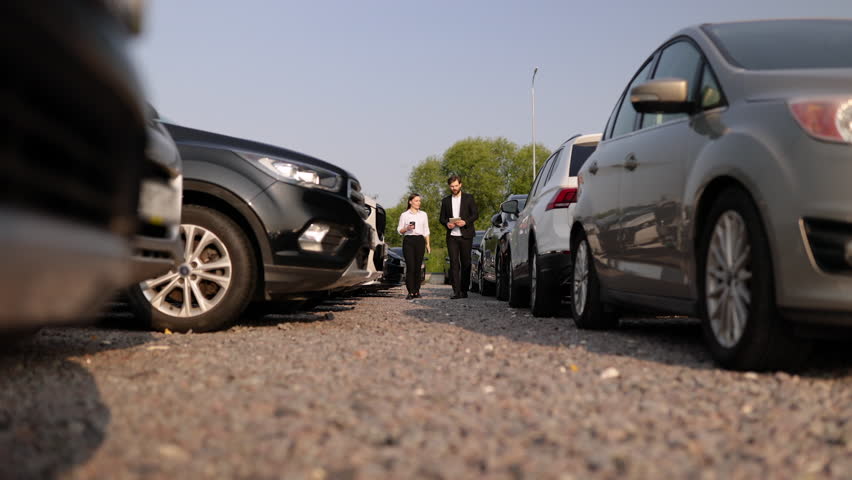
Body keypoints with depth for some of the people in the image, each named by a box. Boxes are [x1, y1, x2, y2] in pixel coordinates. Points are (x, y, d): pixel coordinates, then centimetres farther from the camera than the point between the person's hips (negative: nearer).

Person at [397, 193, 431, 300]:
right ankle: (410, 292, -9)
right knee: (410, 267, -10)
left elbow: (426, 231, 16)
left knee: (418, 266, 0)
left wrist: (427, 244, 11)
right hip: (408, 240, -2)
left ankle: (416, 291, 7)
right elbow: (399, 230, 6)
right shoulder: (404, 215, 5)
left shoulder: (423, 214, 14)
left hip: (420, 240, 3)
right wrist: (407, 228, -14)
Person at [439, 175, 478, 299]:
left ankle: (464, 290, 10)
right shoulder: (446, 200, 13)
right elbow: (442, 218, 14)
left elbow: (475, 214, 2)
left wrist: (465, 222, -15)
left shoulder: (468, 198, 6)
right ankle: (456, 291, -10)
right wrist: (447, 223, -8)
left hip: (465, 235, -1)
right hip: (452, 236, 1)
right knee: (454, 263, -6)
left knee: (466, 263, 3)